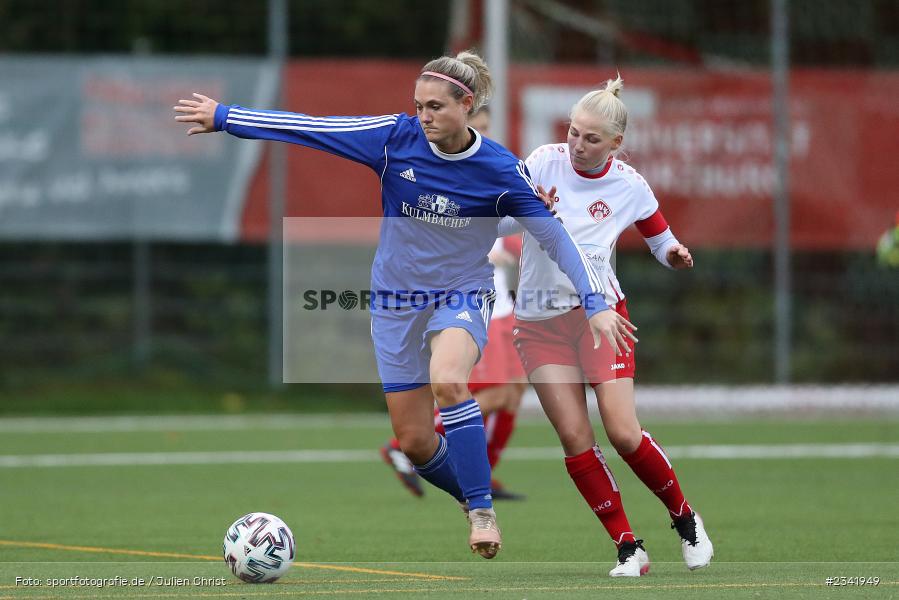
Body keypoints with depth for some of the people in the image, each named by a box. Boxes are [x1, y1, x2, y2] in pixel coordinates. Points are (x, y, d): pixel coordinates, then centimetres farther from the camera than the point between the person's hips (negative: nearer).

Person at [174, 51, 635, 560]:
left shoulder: (501, 170, -15)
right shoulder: (397, 137, -11)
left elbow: (554, 235, -8)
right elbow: (307, 129, -9)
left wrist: (595, 303, -15)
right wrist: (224, 117, -8)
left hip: (462, 299, -3)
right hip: (396, 303, 3)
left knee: (447, 380, -36)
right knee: (414, 441, 4)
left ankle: (483, 510, -23)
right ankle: (476, 503, 33)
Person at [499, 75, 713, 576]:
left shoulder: (628, 186, -5)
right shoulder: (545, 162, -7)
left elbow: (662, 239, 9)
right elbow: (496, 223, -9)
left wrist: (674, 254, -14)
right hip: (539, 321, 1)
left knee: (623, 433, -11)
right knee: (575, 438, -7)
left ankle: (685, 519, 12)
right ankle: (629, 547, 1)